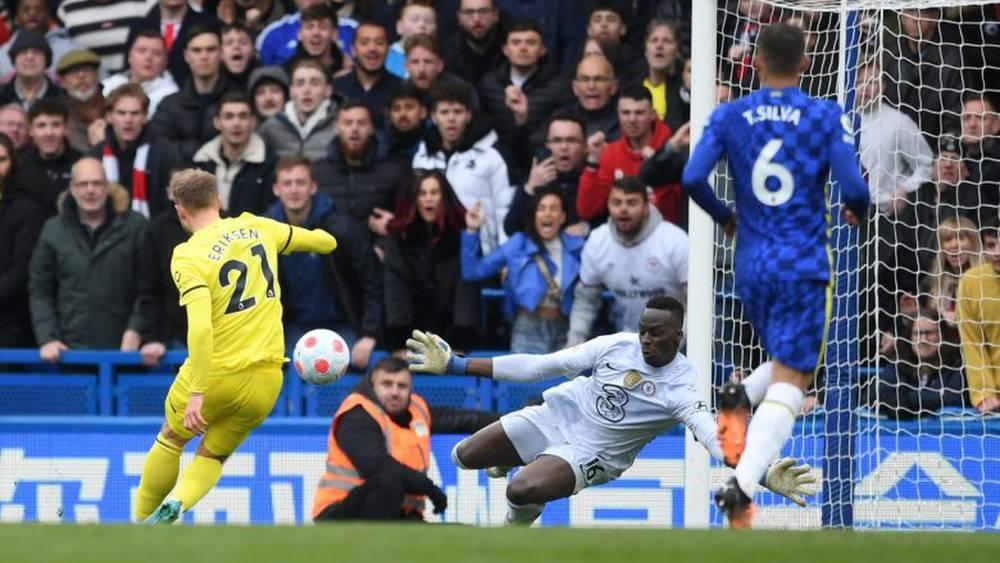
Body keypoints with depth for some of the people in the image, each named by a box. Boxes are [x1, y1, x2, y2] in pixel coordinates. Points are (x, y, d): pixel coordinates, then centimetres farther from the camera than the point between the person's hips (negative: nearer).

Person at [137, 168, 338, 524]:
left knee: (170, 441, 24)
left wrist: (196, 393, -26)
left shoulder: (188, 257, -14)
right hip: (266, 378, 4)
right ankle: (177, 503, -8)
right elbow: (325, 242, 14)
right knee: (213, 456, 19)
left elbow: (200, 327, -26)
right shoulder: (255, 227, 1)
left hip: (215, 374, -4)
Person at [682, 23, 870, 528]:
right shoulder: (827, 117, -5)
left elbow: (692, 178, -8)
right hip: (804, 267, -4)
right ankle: (742, 485, -25)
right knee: (788, 383, -5)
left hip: (751, 264, 4)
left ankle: (740, 396, -4)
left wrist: (723, 217, 11)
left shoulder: (729, 117, 1)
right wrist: (858, 212, 12)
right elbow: (853, 188, -12)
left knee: (790, 369, 26)